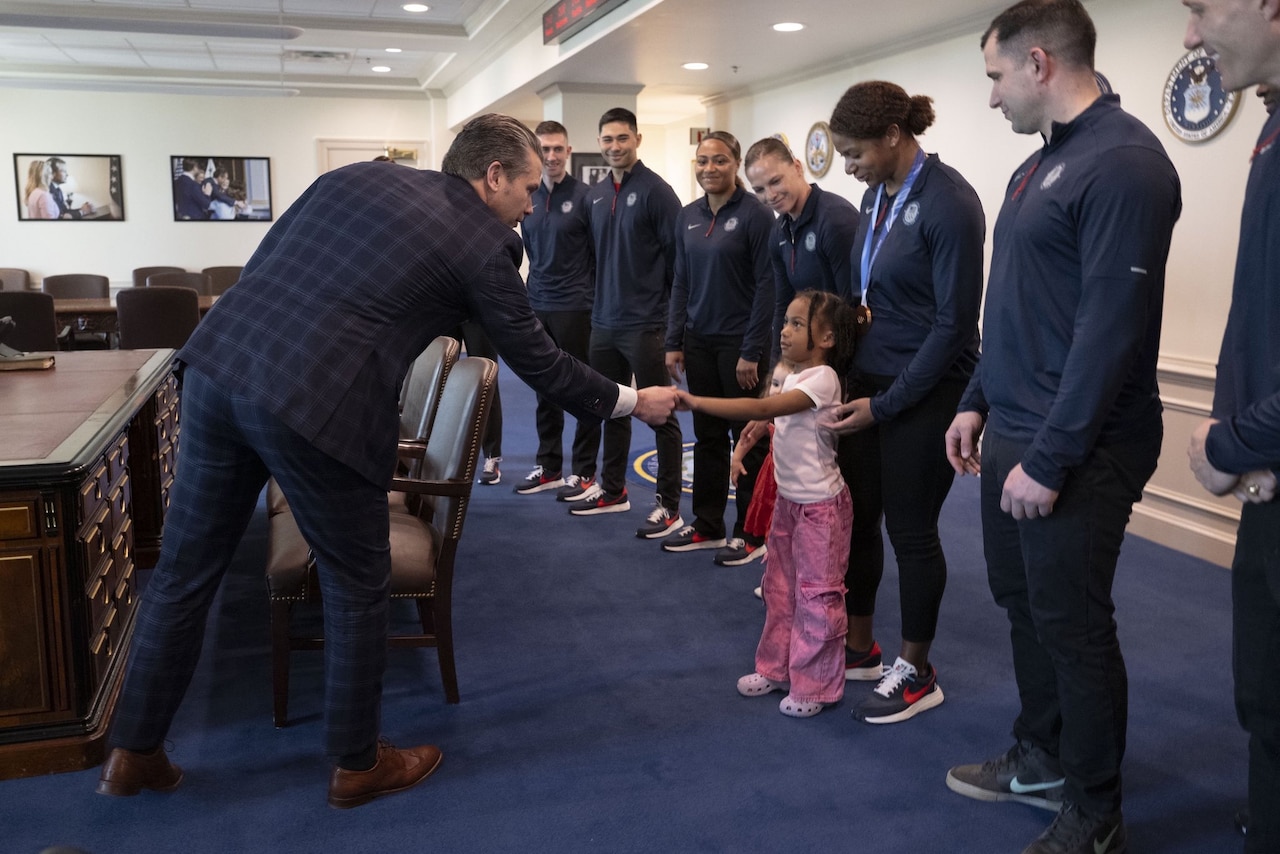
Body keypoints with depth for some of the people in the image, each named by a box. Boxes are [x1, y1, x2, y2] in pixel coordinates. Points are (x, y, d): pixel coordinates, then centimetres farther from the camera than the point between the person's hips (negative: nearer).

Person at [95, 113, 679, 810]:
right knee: (357, 586, 13)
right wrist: (633, 402, 22)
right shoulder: (485, 244, 2)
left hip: (215, 364, 7)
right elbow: (539, 363, 9)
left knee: (185, 567, 18)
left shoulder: (357, 175, 19)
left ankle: (133, 752, 33)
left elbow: (260, 262, 19)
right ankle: (357, 764, 29)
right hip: (314, 406, -7)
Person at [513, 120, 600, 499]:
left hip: (575, 307, -5)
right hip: (537, 307, 6)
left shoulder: (584, 196, -6)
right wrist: (539, 284, 14)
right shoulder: (528, 198, 10)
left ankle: (584, 471, 9)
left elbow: (601, 253, -5)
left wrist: (595, 300, -7)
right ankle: (549, 466, 21)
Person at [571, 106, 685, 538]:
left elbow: (678, 256, -11)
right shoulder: (596, 194, 11)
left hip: (646, 325, -7)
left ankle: (669, 506, 7)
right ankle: (612, 489, 30)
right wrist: (598, 302, 14)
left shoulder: (655, 190, -9)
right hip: (604, 324, 7)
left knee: (660, 414, 0)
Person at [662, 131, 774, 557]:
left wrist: (752, 351, -15)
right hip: (699, 341, 6)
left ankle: (750, 532, 16)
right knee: (707, 435, 12)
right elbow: (681, 282, 12)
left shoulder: (755, 214, -10)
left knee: (747, 437, 5)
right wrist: (673, 342, 6)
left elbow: (767, 285, -12)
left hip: (739, 343, -6)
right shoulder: (688, 217, 8)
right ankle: (707, 526, 23)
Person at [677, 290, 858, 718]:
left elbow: (762, 408, -33)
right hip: (788, 501, 9)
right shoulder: (793, 376, 6)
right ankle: (776, 668, 32)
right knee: (779, 588, 17)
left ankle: (814, 686, 15)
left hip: (820, 506, -9)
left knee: (817, 594, 3)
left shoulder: (822, 378, -23)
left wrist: (696, 402, -37)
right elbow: (769, 419, 18)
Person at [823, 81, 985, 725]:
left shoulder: (949, 203, -17)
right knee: (856, 514, 12)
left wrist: (886, 404, -14)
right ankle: (859, 648, 30)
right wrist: (854, 373, 8)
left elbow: (955, 325, -17)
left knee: (910, 529, 3)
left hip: (925, 391, -7)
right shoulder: (878, 195, 7)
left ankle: (917, 675, 21)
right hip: (871, 377, 7)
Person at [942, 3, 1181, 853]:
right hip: (1013, 433, 9)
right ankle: (1043, 759, 36)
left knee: (1073, 625, 3)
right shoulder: (1039, 165, 13)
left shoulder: (1124, 162, -17)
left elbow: (1111, 328, -22)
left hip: (1077, 449, -9)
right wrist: (979, 402, 15)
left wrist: (1051, 460, -22)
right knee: (1024, 602, 18)